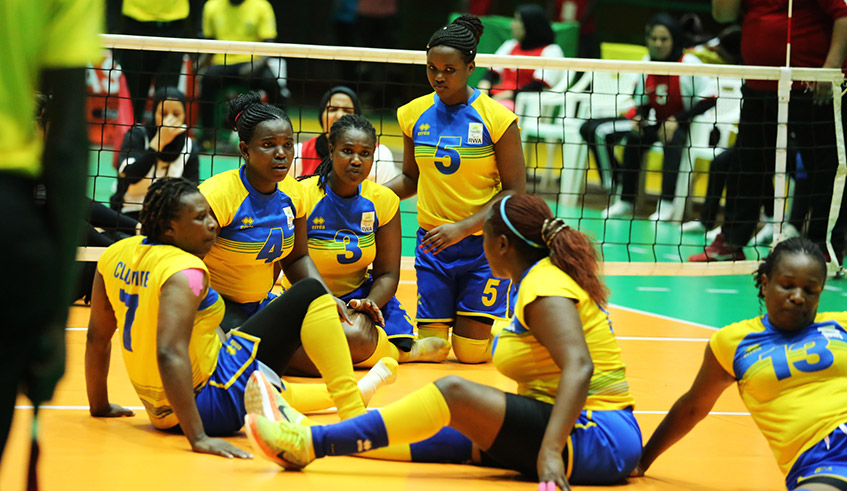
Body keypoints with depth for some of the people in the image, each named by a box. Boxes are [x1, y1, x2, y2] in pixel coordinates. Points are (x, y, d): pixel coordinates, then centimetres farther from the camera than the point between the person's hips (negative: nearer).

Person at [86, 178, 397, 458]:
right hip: (212, 406, -9)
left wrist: (100, 406, 24)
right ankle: (354, 414, -8)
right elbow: (170, 353, -32)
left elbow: (97, 336, 13)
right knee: (310, 294, -5)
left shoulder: (116, 255, 4)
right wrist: (198, 438, -36)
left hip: (161, 412, 9)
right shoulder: (184, 271, -20)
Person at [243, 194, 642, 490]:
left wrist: (550, 451, -34)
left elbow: (579, 367, -27)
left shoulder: (545, 289, -13)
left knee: (454, 393, -18)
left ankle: (310, 443, -17)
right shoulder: (549, 276, 18)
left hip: (597, 440, -10)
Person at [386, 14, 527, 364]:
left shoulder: (497, 118, -11)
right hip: (432, 245, 3)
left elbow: (515, 191, -10)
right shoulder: (414, 114, 1)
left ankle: (504, 325, 28)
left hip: (484, 244, -3)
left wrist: (462, 228, -20)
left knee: (471, 352, -4)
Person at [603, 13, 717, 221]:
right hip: (660, 124, 5)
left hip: (687, 127, -5)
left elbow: (709, 97, -18)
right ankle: (626, 200, -10)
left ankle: (667, 202, -35)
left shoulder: (688, 63, -15)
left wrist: (677, 120, -21)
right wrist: (639, 117, -7)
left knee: (672, 141, -35)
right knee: (634, 139, -20)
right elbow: (643, 101, 15)